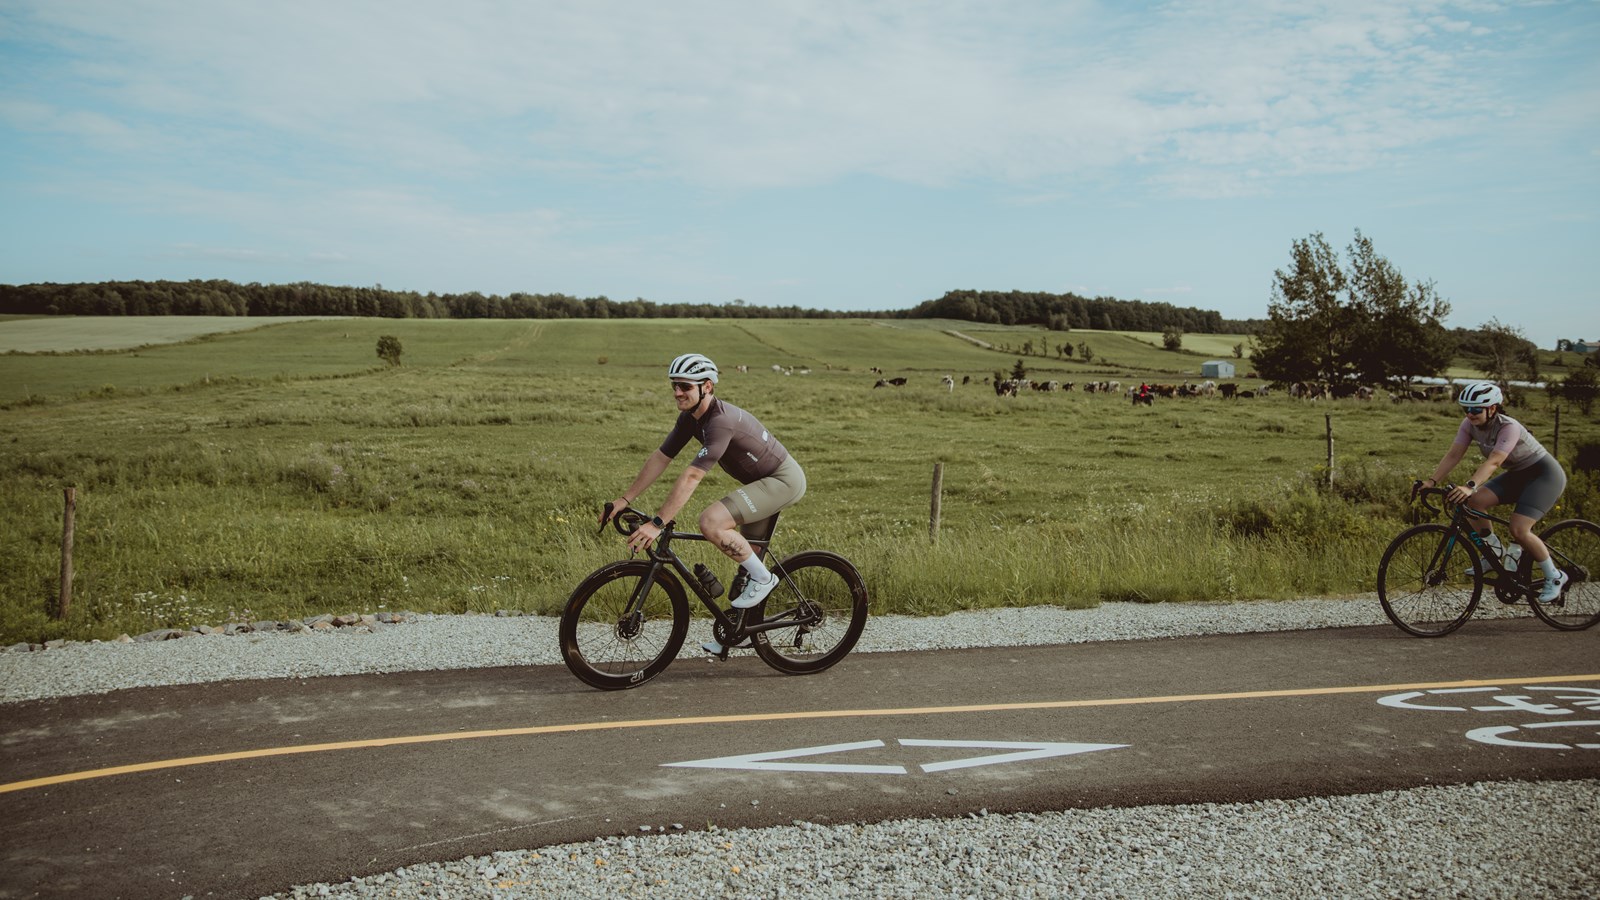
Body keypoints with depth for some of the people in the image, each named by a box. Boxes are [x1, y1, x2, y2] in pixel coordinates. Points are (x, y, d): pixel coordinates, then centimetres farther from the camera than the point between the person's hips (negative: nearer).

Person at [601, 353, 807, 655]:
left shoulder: (721, 421, -29)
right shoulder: (690, 417, 0)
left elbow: (691, 477, -35)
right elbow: (660, 458, 4)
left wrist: (657, 524, -36)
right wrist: (625, 499, 1)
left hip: (783, 480, -10)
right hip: (762, 480, 10)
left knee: (711, 522, -24)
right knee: (745, 555, 15)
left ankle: (762, 578, -7)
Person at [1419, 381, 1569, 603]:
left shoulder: (1509, 427, -30)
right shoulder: (1470, 425, -10)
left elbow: (1493, 462, -43)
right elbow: (1453, 454, -15)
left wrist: (1470, 486, -58)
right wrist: (1432, 481, -28)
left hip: (1544, 475, -7)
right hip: (1517, 475, 7)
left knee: (1518, 530, -22)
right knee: (1474, 501, -17)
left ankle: (1555, 577, -1)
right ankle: (1494, 551, 2)